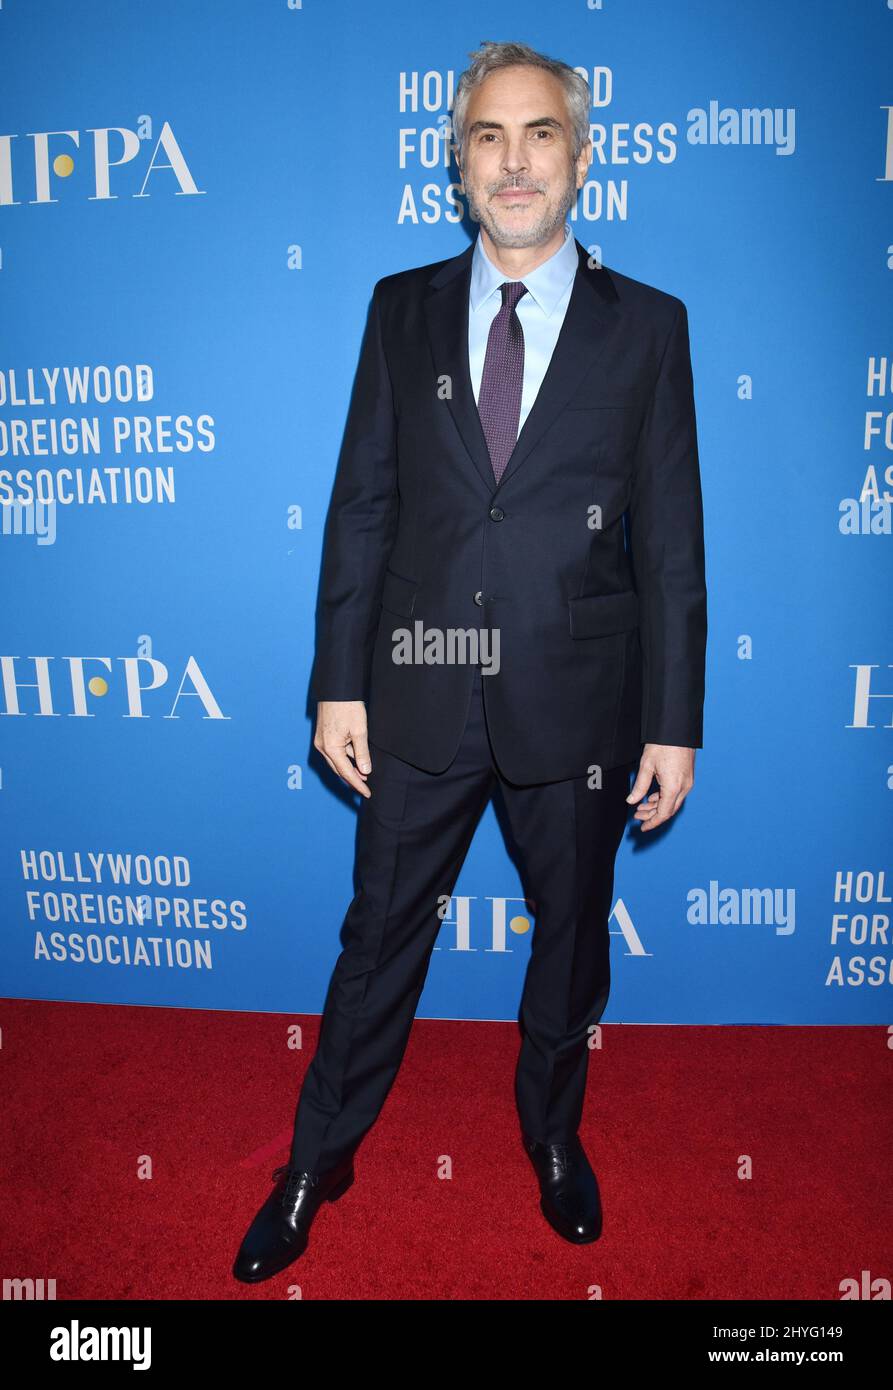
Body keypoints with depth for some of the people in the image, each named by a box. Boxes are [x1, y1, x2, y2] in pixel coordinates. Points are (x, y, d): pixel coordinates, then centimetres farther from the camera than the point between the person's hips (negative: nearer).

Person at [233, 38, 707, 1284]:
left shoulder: (647, 326, 1)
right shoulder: (402, 308, 5)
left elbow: (673, 541, -1)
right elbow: (360, 508, 3)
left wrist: (673, 722, -4)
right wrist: (338, 684, -1)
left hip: (576, 702, 0)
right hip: (421, 693, 1)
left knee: (572, 935, 17)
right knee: (380, 936, 13)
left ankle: (553, 1133, 45)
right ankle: (319, 1160, 36)